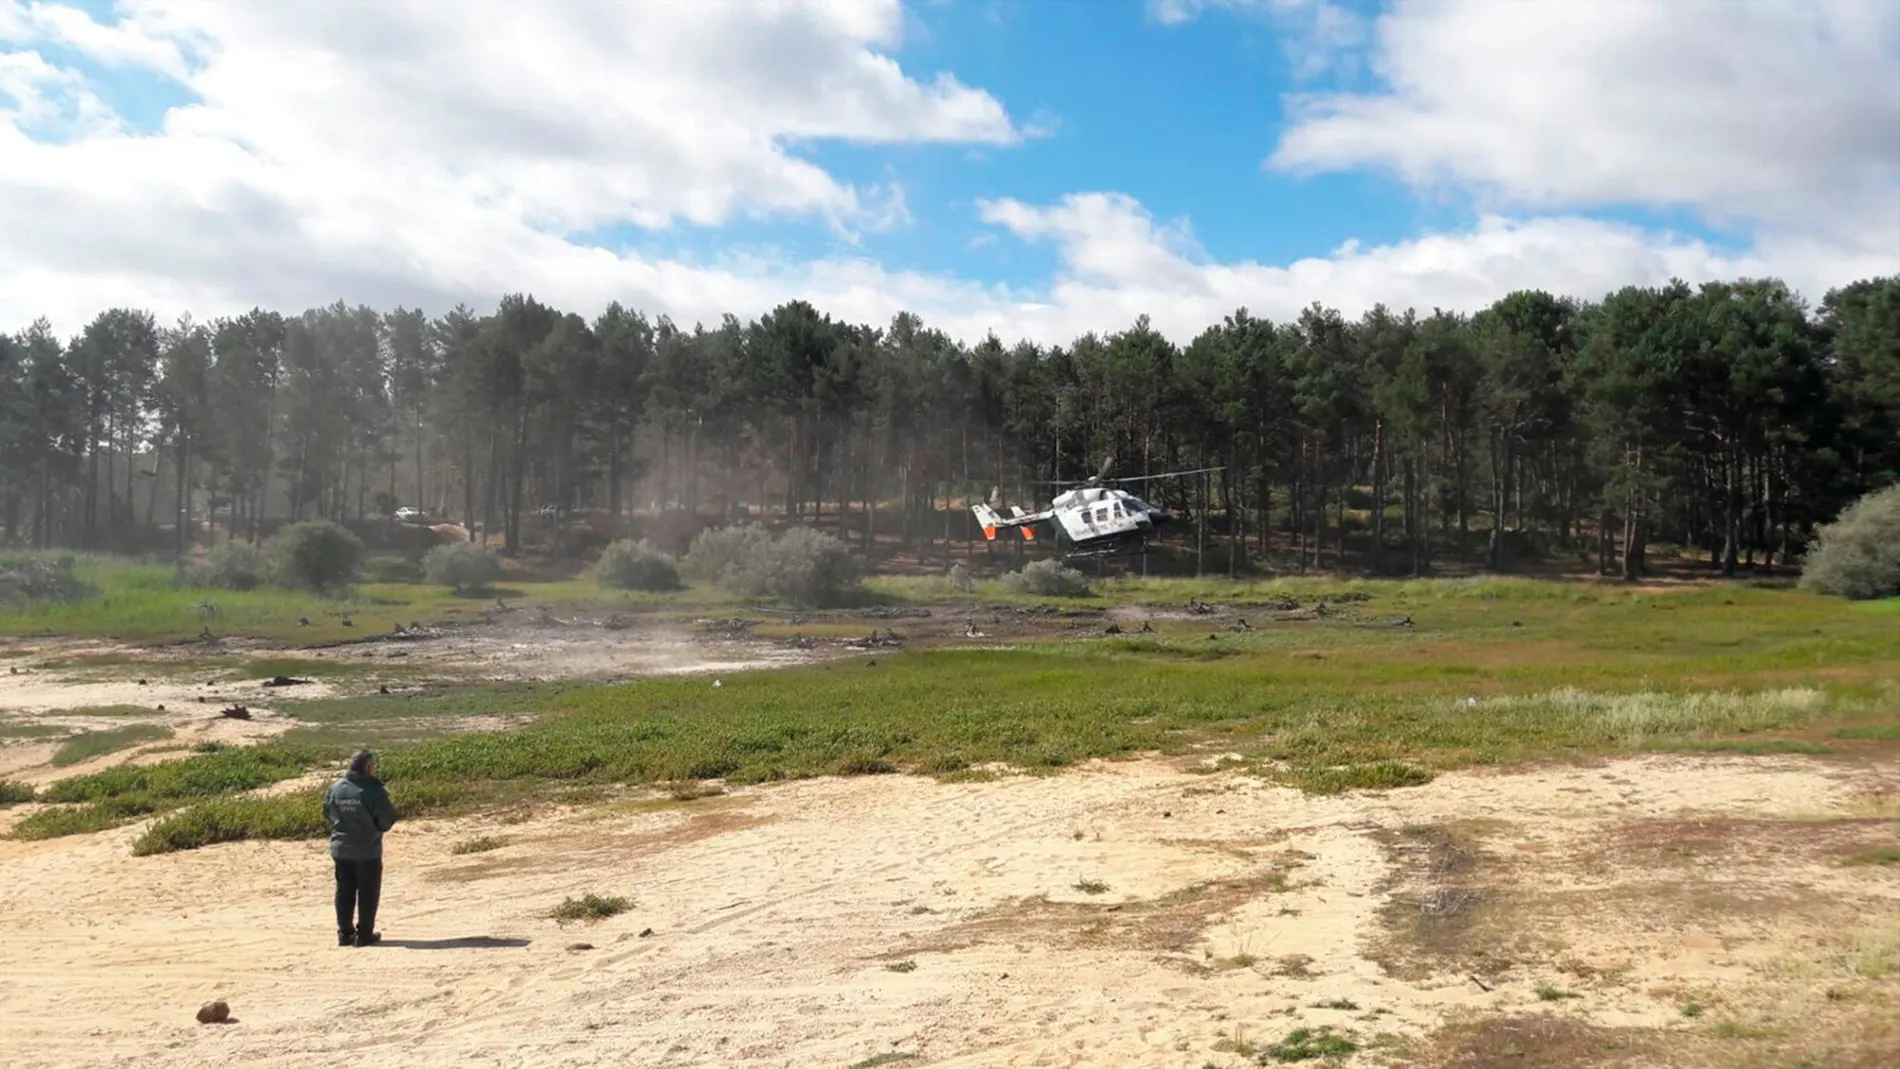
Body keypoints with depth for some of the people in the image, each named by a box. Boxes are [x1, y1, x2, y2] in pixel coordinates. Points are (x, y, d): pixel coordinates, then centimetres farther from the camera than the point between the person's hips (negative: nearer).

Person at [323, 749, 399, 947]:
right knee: (368, 893, 6)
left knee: (344, 892, 14)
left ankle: (344, 933, 17)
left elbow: (327, 813, 9)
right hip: (368, 850, -5)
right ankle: (364, 934, 8)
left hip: (341, 849, 5)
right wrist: (376, 828, 7)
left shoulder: (335, 788, -2)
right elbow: (387, 819, -14)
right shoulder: (372, 790, -19)